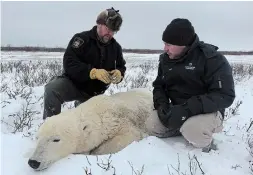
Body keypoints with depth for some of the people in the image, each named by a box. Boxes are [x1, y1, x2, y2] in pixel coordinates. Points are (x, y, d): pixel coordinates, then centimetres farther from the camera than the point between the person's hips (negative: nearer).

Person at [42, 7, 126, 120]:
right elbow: (69, 62, -27)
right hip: (73, 83, -5)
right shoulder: (82, 38, -17)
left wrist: (119, 74, -20)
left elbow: (121, 67, 8)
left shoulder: (116, 47, 0)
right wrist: (93, 72, -41)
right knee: (52, 90, -34)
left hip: (93, 93, 5)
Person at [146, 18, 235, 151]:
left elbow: (225, 95, -24)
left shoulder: (212, 59, -19)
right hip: (178, 110, 6)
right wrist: (162, 105, -14)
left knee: (192, 130, -35)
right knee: (152, 125, -13)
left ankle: (206, 144, 0)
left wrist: (186, 110, -33)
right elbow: (158, 86, 10)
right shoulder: (166, 59, 1)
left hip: (208, 111, -5)